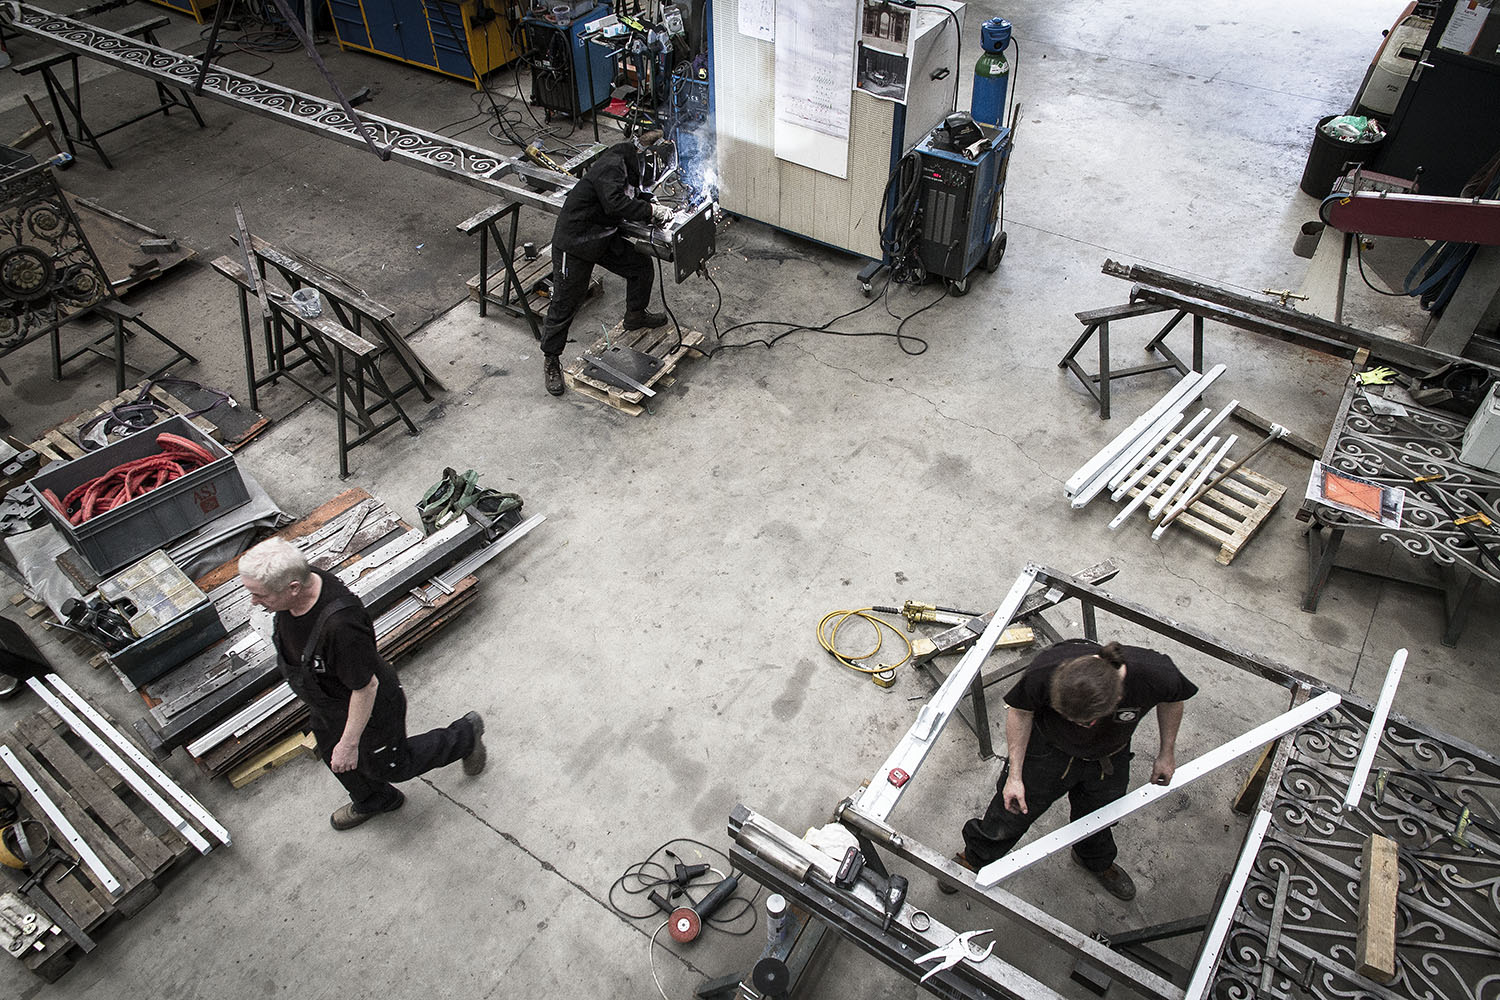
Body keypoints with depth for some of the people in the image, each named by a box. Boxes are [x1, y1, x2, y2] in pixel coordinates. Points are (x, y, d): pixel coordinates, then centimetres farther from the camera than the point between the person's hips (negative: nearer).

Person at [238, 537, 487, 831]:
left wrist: (349, 743, -22)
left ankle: (465, 734, 40)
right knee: (333, 757, 30)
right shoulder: (295, 591, -20)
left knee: (392, 766, 18)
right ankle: (373, 801, 61)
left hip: (371, 709, -8)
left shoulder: (339, 624, -46)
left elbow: (366, 687, -32)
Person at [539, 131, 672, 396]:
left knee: (642, 266, 13)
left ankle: (635, 316, 38)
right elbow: (616, 204, -37)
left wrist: (654, 207, -3)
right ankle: (550, 360, 14)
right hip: (574, 242, -9)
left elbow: (634, 198, 16)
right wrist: (652, 210, -28)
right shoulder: (611, 165, -25)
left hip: (605, 238, 9)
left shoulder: (631, 166, 5)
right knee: (566, 304, -1)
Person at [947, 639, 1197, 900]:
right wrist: (1015, 775, -13)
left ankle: (1097, 861, 61)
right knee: (1010, 813, 13)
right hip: (1047, 750, -1)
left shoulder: (1156, 674, -38)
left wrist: (1167, 753, 3)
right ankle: (974, 858, 46)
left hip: (1108, 761, 2)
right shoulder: (1045, 670, -41)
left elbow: (1171, 699, -10)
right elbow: (1020, 710, -18)